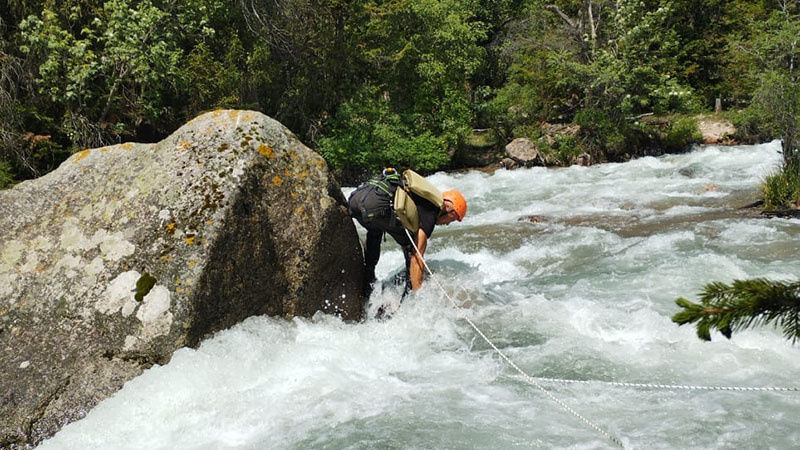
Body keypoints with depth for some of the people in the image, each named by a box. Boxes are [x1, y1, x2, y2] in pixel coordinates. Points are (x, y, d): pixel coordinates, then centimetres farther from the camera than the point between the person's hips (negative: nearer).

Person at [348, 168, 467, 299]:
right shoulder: (430, 211, 7)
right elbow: (417, 257, 4)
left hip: (355, 197, 9)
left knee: (374, 232, 39)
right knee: (412, 247, 10)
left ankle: (367, 285, 36)